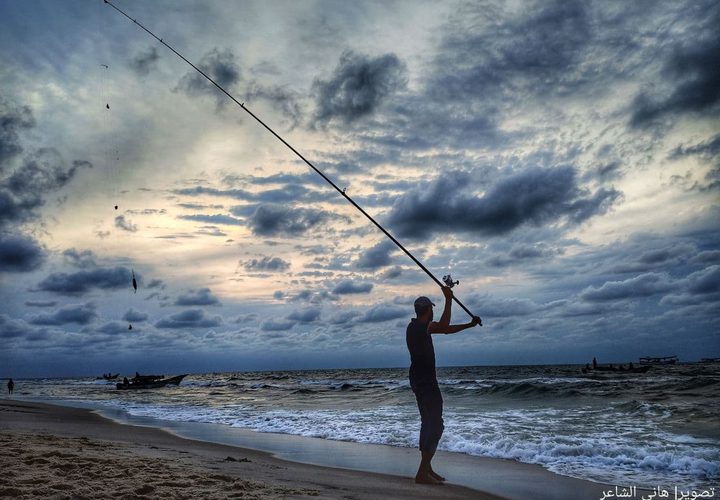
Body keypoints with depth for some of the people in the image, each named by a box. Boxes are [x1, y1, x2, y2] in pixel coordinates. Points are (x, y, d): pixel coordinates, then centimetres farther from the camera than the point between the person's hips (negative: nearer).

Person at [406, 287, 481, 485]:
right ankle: (422, 473, -9)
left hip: (419, 381, 10)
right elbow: (444, 326, -33)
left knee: (428, 424, 17)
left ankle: (426, 468, 24)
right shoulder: (421, 326, -16)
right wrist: (448, 299, -27)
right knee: (435, 425, -9)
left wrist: (469, 325, 23)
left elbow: (445, 329, 21)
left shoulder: (415, 326, 13)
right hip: (426, 382, -10)